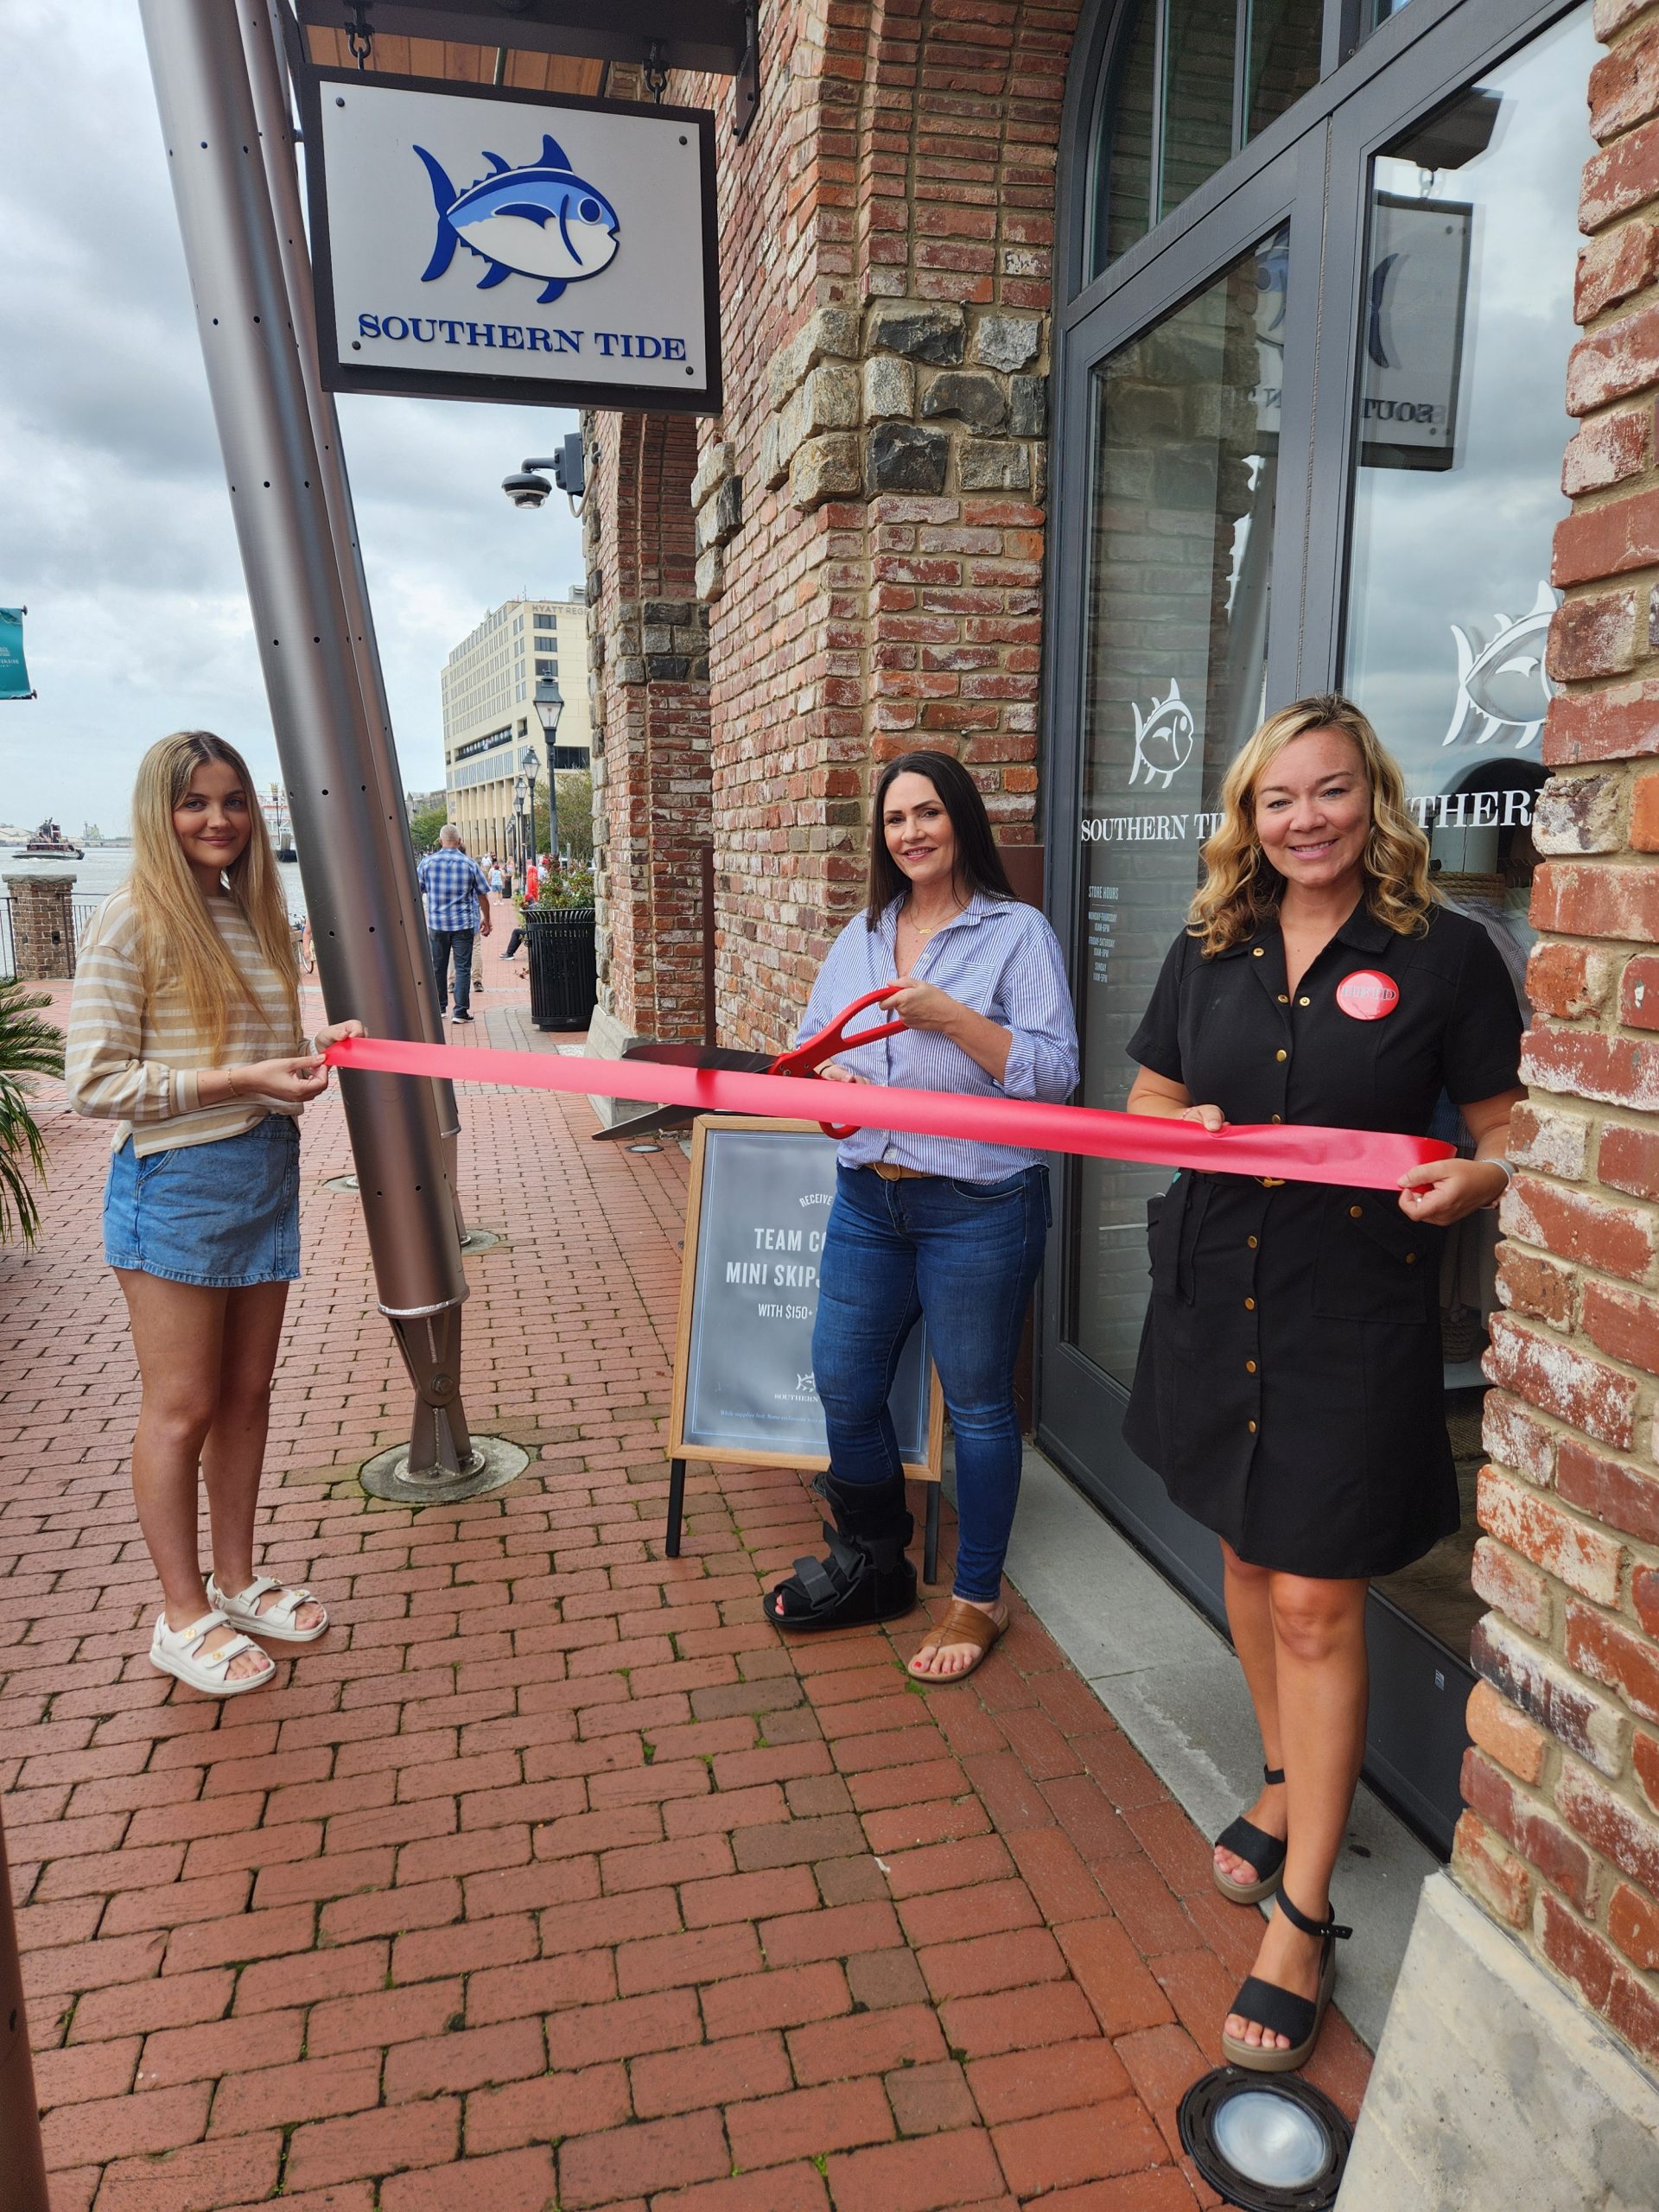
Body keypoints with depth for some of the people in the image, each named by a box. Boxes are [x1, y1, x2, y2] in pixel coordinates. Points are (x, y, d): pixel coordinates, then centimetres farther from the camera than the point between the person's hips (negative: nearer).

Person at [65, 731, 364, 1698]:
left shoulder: (256, 918, 10)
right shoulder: (132, 923, -11)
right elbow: (94, 1083, -15)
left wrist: (315, 1046, 0)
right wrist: (238, 1081, -21)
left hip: (266, 1174, 7)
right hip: (178, 1184, -7)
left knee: (248, 1395, 15)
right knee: (183, 1409, 4)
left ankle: (237, 1581, 31)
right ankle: (184, 1616, 20)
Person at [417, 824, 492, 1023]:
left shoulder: (427, 862, -1)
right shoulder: (470, 864, -3)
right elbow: (483, 896, 2)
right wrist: (486, 921, 14)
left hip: (437, 924, 2)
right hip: (463, 924, -2)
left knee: (438, 967, 14)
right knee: (463, 968, 0)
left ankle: (440, 1007, 24)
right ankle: (461, 1011, -6)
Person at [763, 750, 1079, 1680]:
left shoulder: (1019, 933, -6)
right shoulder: (861, 937, 13)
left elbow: (1055, 1071, -13)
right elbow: (813, 1042, 18)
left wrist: (954, 1017, -23)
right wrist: (824, 1074, -5)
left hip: (978, 1210, -6)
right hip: (869, 1200, 6)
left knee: (977, 1402, 8)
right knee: (844, 1383, 12)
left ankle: (978, 1599, 27)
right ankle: (872, 1567, 36)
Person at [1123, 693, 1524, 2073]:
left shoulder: (1444, 954, -6)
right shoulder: (1210, 950, 6)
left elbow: (1509, 1136, -1)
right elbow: (1144, 1102, 13)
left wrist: (1469, 1182, -23)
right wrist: (1187, 1129, -9)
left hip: (1356, 1321, -4)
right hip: (1218, 1297, 5)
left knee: (1316, 1601, 0)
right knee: (1249, 1558, 18)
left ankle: (1303, 1916, 16)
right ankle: (1289, 1788, 42)